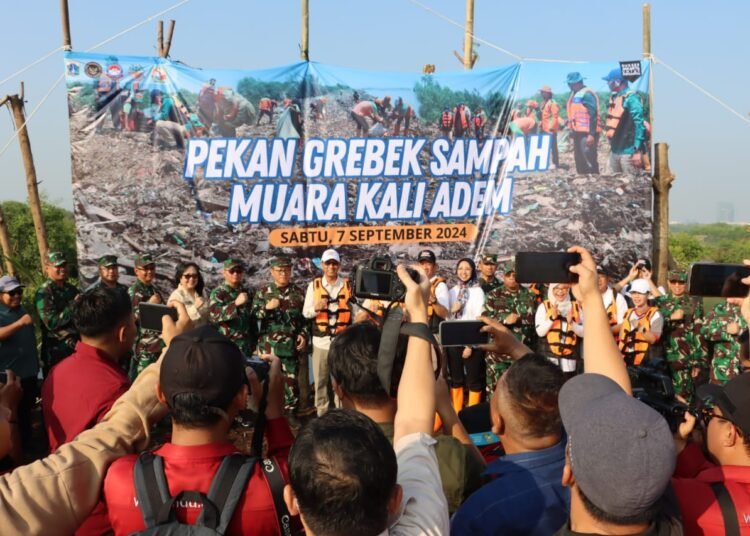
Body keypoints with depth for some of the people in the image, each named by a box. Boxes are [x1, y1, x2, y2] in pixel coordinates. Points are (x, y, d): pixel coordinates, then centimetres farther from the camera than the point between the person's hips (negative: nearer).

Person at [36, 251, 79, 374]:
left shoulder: (71, 289, 10)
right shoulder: (44, 292, -11)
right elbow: (51, 322, -20)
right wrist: (73, 306, -17)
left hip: (78, 346, 7)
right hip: (57, 351, -7)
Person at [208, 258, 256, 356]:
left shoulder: (248, 292, 10)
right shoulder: (218, 293, -5)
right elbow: (213, 315, -21)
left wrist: (254, 341, 16)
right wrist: (236, 303, -32)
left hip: (245, 345, 5)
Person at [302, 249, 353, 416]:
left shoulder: (348, 285, 2)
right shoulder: (314, 285, 3)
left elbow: (353, 311, 5)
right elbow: (305, 312, 3)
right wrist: (316, 308, -19)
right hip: (321, 340, 1)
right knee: (321, 380, 9)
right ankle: (322, 414, 22)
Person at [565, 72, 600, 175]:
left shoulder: (587, 94, -14)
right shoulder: (575, 94, 14)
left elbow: (593, 115, -19)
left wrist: (591, 134, -23)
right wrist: (572, 129, 19)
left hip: (587, 133, -10)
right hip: (578, 132, 10)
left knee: (589, 159, -9)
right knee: (579, 159, 15)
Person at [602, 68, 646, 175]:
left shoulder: (631, 98, -12)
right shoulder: (613, 98, 12)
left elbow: (639, 125, -17)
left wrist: (637, 151, -20)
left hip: (628, 152, -8)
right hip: (614, 151, 8)